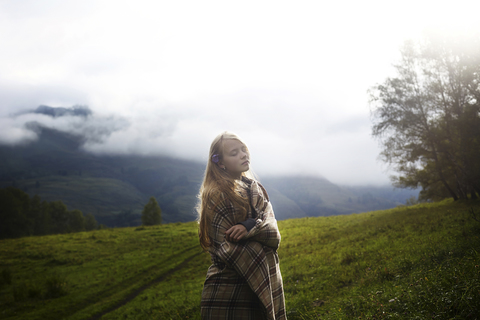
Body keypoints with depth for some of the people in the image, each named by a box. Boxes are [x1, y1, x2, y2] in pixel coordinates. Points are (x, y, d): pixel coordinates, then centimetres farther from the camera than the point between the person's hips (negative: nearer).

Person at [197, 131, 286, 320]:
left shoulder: (255, 189, 9)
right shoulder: (216, 196, -11)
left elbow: (273, 232, -3)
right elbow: (228, 247, -15)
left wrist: (250, 227, -23)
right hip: (228, 289, -6)